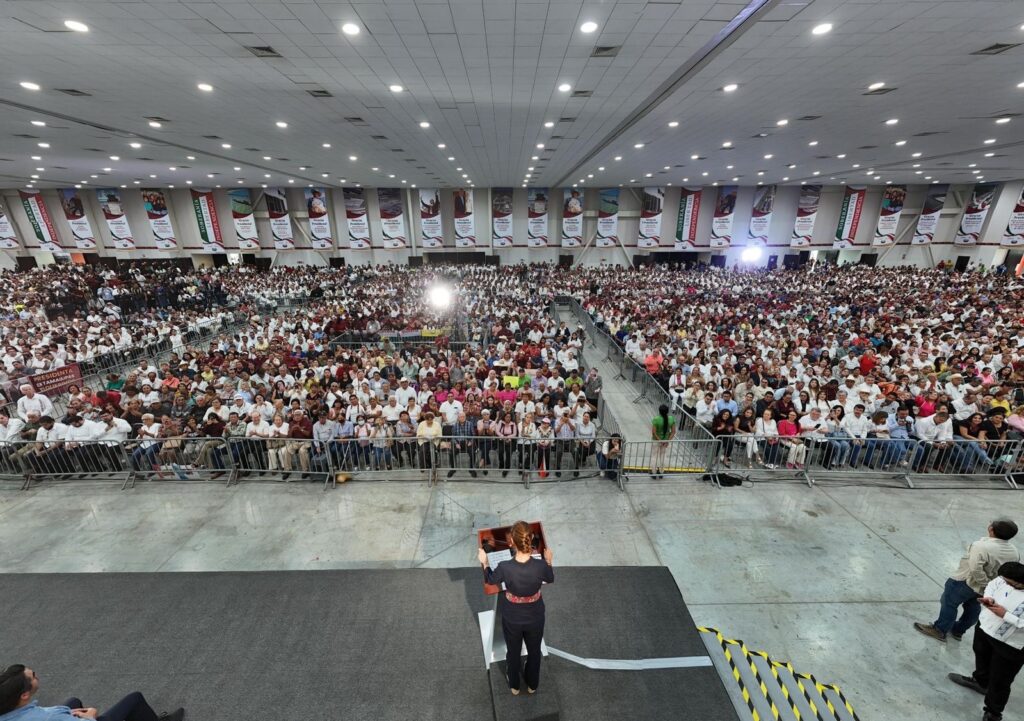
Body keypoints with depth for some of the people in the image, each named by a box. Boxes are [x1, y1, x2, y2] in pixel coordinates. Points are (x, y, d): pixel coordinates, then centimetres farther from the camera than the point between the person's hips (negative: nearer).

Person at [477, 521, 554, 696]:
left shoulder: (505, 567, -34)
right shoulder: (540, 566, -32)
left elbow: (490, 580, -10)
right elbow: (550, 579, -6)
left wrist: (484, 562, 5)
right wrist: (548, 561, 10)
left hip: (512, 618, 0)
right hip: (535, 617, 1)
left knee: (513, 652, 29)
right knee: (534, 651, 30)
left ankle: (514, 686, 54)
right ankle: (532, 685, 55)